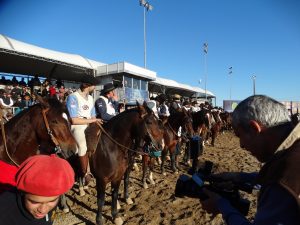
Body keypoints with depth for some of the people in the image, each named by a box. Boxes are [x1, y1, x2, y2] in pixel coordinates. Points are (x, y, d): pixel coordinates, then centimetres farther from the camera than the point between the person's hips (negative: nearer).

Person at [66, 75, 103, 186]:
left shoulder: (90, 98, 12)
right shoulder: (73, 97, -12)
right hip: (76, 126, -7)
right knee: (82, 145, -23)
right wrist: (92, 120, -12)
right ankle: (85, 173, -4)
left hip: (89, 125, 7)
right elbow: (74, 120, -17)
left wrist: (96, 122, -4)